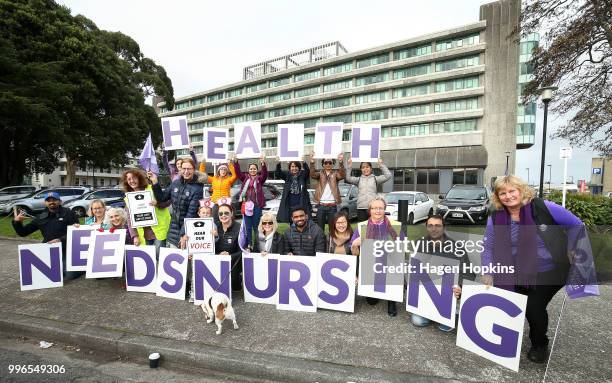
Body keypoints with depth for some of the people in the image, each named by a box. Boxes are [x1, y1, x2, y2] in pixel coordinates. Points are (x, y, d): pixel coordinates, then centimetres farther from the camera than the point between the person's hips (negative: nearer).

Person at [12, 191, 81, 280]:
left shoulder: (68, 213, -4)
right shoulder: (40, 218, 11)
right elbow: (23, 232, 17)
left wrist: (61, 240, -23)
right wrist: (17, 222, -1)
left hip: (67, 250, -5)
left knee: (70, 275, -14)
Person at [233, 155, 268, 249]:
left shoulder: (259, 178, 5)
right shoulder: (245, 177, 12)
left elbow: (265, 174, -13)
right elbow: (238, 172, -1)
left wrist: (263, 164, -31)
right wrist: (235, 162, -17)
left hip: (257, 205, -2)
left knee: (256, 226, 4)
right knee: (248, 226, 7)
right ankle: (248, 245, 14)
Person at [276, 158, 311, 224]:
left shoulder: (303, 175, 4)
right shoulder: (287, 175, 9)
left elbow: (307, 171, -16)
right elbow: (279, 172, -5)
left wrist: (304, 163, -34)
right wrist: (278, 164, -24)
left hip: (301, 203, -2)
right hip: (289, 202, 2)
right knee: (291, 222, 8)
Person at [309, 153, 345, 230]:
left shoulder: (335, 173, 6)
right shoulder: (320, 174, 8)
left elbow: (342, 175, -15)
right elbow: (312, 175, -13)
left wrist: (341, 163, -34)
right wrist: (312, 163, -32)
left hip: (332, 205, 0)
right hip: (321, 205, 1)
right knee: (320, 227, 7)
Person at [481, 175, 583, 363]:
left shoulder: (543, 207, -17)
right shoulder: (495, 218, -9)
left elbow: (577, 225, -3)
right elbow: (488, 247, -2)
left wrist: (567, 251, -4)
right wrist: (488, 273, -10)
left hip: (550, 272, -3)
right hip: (519, 275, 3)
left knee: (534, 307, -9)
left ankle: (540, 345, 21)